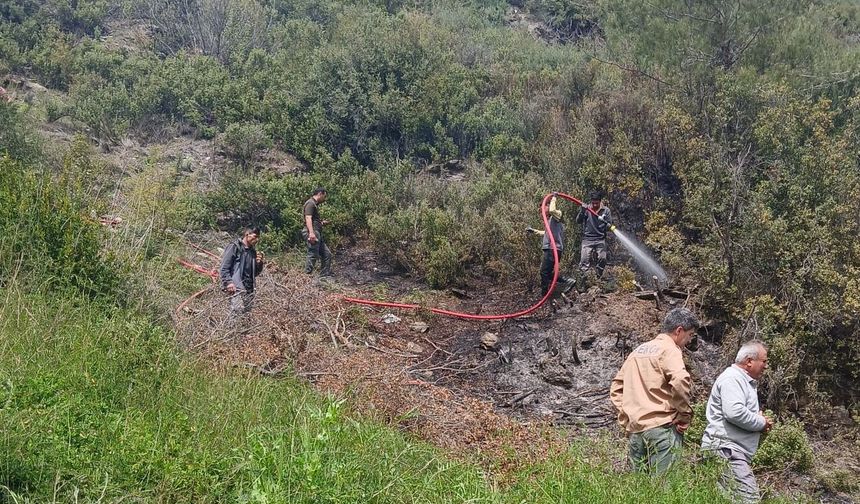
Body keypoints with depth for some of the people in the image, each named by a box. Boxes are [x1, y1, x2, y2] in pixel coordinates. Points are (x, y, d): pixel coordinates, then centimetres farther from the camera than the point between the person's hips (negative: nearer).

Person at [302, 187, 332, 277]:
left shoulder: (315, 204, 25)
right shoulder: (310, 203, -6)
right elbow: (308, 218, -19)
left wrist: (322, 223, 19)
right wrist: (311, 233, -30)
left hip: (318, 234, 10)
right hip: (312, 233, -10)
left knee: (327, 254, 10)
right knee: (312, 256, -12)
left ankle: (326, 275, 14)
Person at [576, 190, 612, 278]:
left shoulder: (606, 210, 4)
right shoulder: (587, 208, 3)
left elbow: (609, 225, 5)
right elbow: (578, 221, 0)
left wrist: (604, 223, -19)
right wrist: (582, 211, -16)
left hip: (600, 239, 1)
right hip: (587, 239, 0)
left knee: (602, 258, -11)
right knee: (584, 259, -12)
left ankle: (598, 278, 4)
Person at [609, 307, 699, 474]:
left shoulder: (638, 350, 20)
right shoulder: (669, 350, -4)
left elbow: (616, 388, 23)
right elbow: (680, 380, -23)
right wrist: (685, 415, -12)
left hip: (634, 430, 7)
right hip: (661, 427, -7)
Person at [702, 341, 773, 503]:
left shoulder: (744, 380, 24)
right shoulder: (732, 378, -10)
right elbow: (735, 412, -25)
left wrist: (760, 421, 13)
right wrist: (762, 423, -9)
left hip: (732, 451, 11)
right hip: (725, 449, -11)